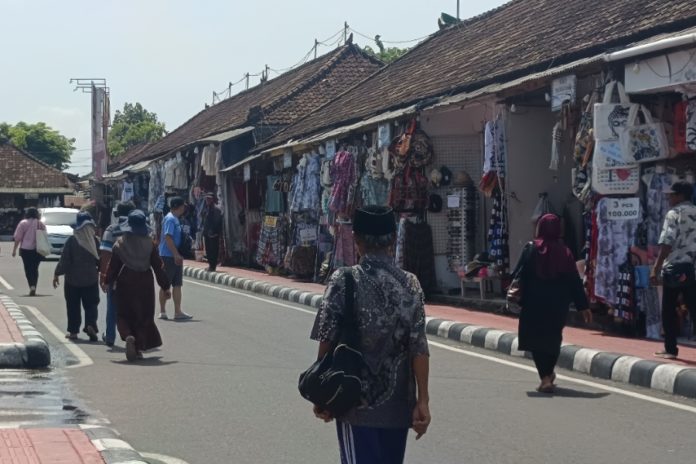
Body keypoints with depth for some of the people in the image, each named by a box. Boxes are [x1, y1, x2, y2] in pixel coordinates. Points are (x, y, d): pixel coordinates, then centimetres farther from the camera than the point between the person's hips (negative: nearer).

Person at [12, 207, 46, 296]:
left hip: (26, 249, -3)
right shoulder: (41, 224, 4)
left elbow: (18, 238, -6)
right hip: (38, 250, 3)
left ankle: (32, 286, -17)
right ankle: (34, 287, 7)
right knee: (35, 269, 13)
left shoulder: (23, 223, -5)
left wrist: (15, 249, 0)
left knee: (28, 269, 1)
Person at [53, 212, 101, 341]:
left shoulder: (72, 240, -11)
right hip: (91, 278, 1)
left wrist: (57, 274, -1)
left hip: (73, 278, -1)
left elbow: (64, 259, -9)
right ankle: (90, 325, -16)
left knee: (73, 306, 9)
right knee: (91, 304, 6)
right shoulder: (95, 240, -6)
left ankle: (73, 331, 12)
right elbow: (100, 259, 0)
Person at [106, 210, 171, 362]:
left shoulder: (120, 244, -5)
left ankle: (128, 336, -20)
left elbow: (112, 266, -1)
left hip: (125, 284, 0)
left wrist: (109, 282, 14)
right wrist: (165, 286, 4)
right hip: (145, 285, 1)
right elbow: (158, 266, -2)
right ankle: (139, 348, 8)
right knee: (144, 316, 12)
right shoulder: (149, 244, -5)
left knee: (123, 315, 9)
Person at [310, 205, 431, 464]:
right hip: (398, 404, 3)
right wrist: (423, 400, -2)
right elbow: (419, 349, -5)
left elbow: (327, 342, -9)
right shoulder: (410, 285, 0)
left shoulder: (344, 281, -8)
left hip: (356, 402, -3)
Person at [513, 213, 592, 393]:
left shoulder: (531, 249, -8)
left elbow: (519, 275, -10)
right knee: (553, 338, 20)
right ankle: (549, 373, 33)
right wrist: (584, 306, 4)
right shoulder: (565, 253, -1)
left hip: (534, 304, -3)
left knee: (537, 339, 2)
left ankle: (545, 378, -11)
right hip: (558, 305, 3)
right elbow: (575, 281, 0)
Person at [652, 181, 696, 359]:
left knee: (669, 310, 6)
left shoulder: (674, 214, -6)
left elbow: (667, 244, -13)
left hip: (674, 267, -5)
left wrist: (656, 268, -12)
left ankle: (671, 349, 8)